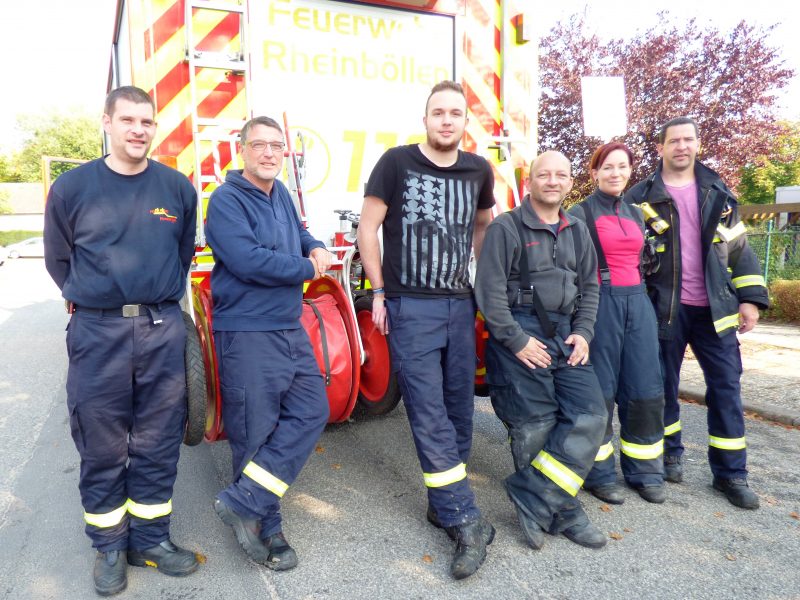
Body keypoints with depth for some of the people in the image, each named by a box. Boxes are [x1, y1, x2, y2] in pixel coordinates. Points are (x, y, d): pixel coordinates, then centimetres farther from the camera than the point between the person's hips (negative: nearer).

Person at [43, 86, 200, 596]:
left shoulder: (178, 188, 3)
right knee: (101, 447, 8)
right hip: (97, 334, -1)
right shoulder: (71, 188, 0)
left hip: (163, 331, 1)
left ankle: (151, 539, 25)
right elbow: (58, 259, 13)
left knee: (157, 444, 9)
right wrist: (92, 303, 13)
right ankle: (110, 546, 26)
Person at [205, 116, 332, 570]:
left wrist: (317, 248, 5)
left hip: (291, 329, 9)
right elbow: (247, 261, -24)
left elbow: (299, 234, 29)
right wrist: (307, 269, -11)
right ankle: (265, 529, 19)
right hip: (247, 334, -8)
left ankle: (243, 501, 13)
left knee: (312, 412, 8)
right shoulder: (227, 200, -11)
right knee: (257, 433, 1)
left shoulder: (281, 194, 13)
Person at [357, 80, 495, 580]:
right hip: (410, 307, -4)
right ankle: (467, 521, 2)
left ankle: (445, 502, 28)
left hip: (460, 305, 4)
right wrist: (379, 292, -5)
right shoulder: (397, 162, -4)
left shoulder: (478, 169, 7)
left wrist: (478, 275, 14)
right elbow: (368, 229, -2)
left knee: (459, 410, 10)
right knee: (429, 416, -6)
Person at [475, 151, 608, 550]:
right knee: (535, 427, -3)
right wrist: (516, 340, -14)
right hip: (519, 334, -6)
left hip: (564, 333, 6)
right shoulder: (506, 228, -5)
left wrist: (582, 332, 4)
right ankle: (562, 512, 16)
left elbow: (589, 287, 19)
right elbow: (490, 290, -11)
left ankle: (534, 499, 3)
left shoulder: (577, 231, 15)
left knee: (589, 415, -4)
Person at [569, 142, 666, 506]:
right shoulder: (581, 213, -2)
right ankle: (599, 474, 14)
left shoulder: (636, 214, 17)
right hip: (600, 303, -6)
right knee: (599, 391, 0)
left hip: (638, 303, 6)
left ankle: (644, 472, 21)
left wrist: (648, 303, 17)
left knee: (645, 391, 6)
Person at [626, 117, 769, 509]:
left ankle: (730, 472, 15)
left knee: (726, 386, 4)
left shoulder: (718, 193, 10)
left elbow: (738, 247, 10)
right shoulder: (642, 197, 0)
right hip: (664, 310, -2)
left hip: (715, 308, 3)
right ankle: (670, 454, 28)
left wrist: (750, 297, 2)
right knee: (665, 385, 8)